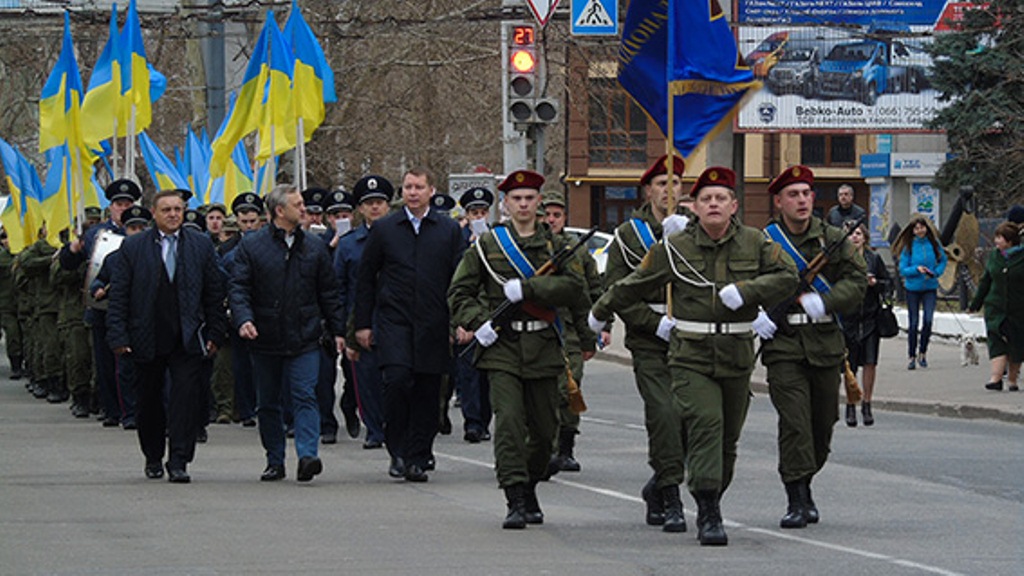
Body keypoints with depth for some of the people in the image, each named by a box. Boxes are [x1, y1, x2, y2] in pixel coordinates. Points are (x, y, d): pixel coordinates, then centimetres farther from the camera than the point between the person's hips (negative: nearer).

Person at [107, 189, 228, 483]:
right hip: (146, 340, 0)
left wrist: (215, 334, 4)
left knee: (185, 398, -10)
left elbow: (215, 292, 8)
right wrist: (118, 337, -6)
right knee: (149, 401, 10)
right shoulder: (133, 247, 2)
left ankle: (178, 462, -8)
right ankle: (153, 457, 28)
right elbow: (118, 296, 1)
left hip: (187, 339, 0)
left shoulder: (201, 245, 5)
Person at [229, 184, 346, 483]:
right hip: (265, 339, 0)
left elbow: (328, 291, 12)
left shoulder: (314, 246, 8)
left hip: (304, 338, 0)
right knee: (267, 403, 7)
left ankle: (307, 455, -20)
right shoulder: (251, 245, 1)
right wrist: (244, 319, -20)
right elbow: (238, 288, -4)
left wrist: (337, 329, 9)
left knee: (305, 396, -12)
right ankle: (275, 461, 16)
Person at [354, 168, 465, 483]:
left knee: (427, 392, 2)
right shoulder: (383, 229, 7)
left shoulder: (449, 230, 8)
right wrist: (363, 324, 4)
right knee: (397, 379, -18)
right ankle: (398, 451, -6)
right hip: (393, 323, -1)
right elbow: (365, 278, 10)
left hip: (433, 325, 1)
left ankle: (418, 458, 11)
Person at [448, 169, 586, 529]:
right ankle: (515, 502, -17)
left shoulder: (556, 245, 10)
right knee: (509, 421, -16)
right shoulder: (487, 245, 7)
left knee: (545, 427, 6)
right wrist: (476, 323, -8)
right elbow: (459, 292, 10)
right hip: (502, 346, -2)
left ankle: (529, 490, 29)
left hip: (543, 348, 2)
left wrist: (525, 289, -16)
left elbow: (574, 286, -7)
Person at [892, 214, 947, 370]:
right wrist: (916, 269, -19)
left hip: (930, 288, 1)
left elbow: (943, 260, 12)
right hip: (913, 288, -1)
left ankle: (922, 352, 7)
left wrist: (936, 272, -6)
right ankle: (911, 356, 13)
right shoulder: (909, 247, -5)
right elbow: (903, 269, -3)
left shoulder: (933, 243, -1)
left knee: (928, 320, -11)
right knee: (913, 323, 3)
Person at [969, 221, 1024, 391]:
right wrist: (976, 303, 15)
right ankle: (996, 378, -20)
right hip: (995, 308, 3)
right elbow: (985, 281, 16)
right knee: (997, 342, -11)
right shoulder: (993, 256, 9)